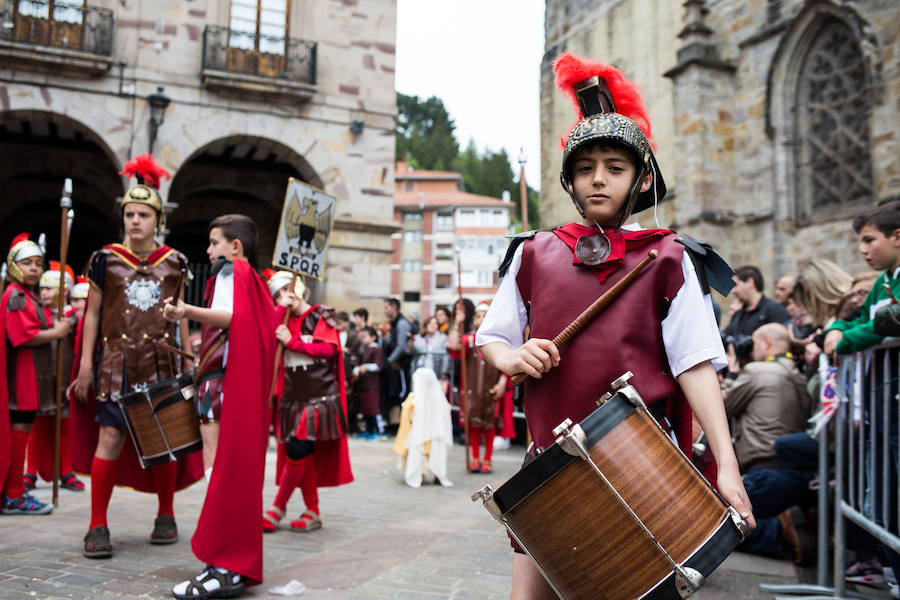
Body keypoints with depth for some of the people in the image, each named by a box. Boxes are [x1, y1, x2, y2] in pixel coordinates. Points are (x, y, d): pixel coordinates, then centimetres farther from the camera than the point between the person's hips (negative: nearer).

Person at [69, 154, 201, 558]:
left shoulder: (174, 262, 7)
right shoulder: (105, 259, 3)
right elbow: (92, 313, 5)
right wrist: (85, 364, 1)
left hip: (161, 361, 1)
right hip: (117, 361, -1)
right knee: (110, 437, -7)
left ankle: (166, 517, 22)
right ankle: (98, 526, 2)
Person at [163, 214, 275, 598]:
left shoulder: (229, 269, -3)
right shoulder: (254, 278, 22)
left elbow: (229, 315, -21)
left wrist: (188, 312, -37)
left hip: (224, 377, -10)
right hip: (247, 383, 10)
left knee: (217, 469, -11)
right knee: (238, 470, 11)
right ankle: (241, 562, 16)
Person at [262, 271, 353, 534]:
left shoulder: (322, 316, 2)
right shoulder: (286, 320, 16)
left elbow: (327, 349, -11)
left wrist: (292, 342, -9)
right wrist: (282, 307, -5)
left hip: (319, 397, -5)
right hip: (294, 397, 5)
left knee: (297, 451, -12)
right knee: (305, 456, 7)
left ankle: (278, 507, 1)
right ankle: (313, 512, 15)